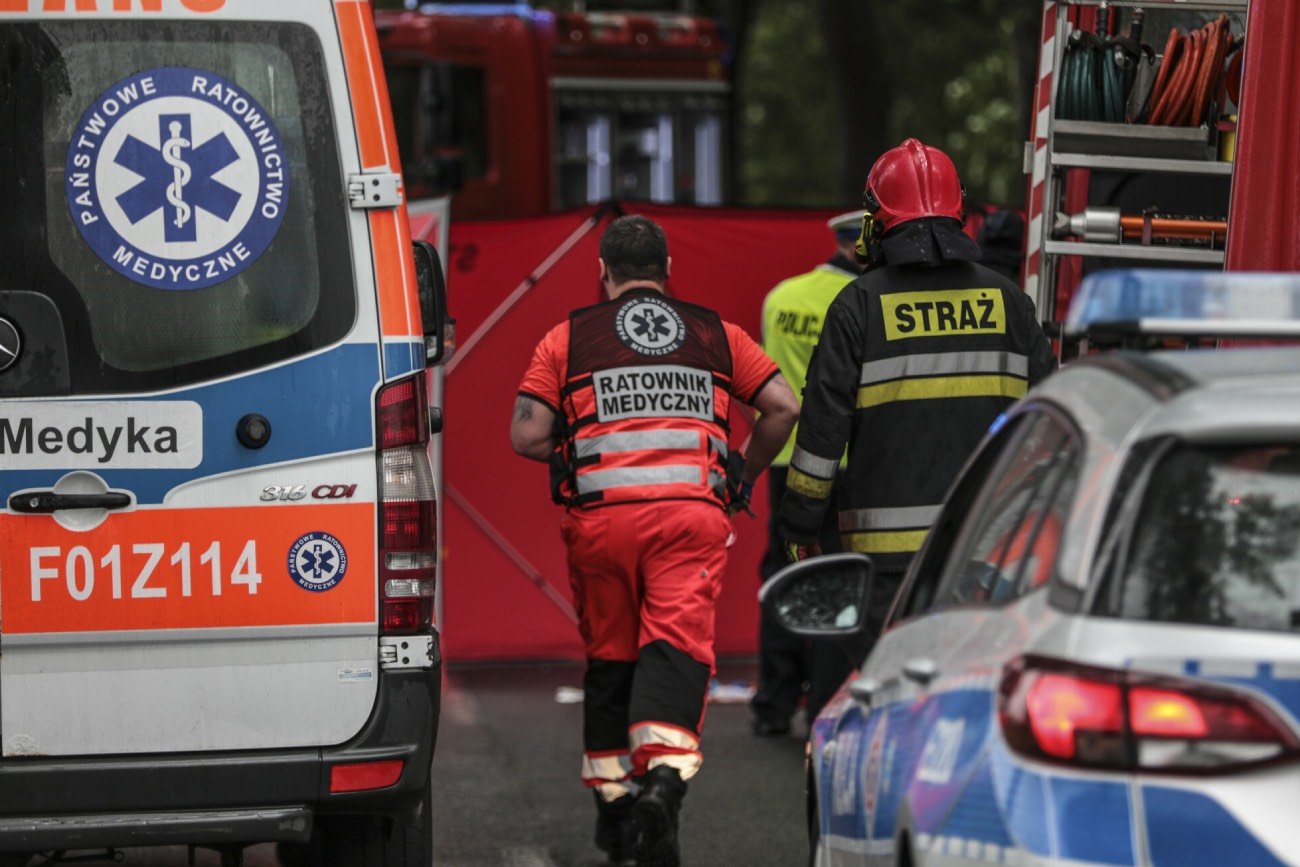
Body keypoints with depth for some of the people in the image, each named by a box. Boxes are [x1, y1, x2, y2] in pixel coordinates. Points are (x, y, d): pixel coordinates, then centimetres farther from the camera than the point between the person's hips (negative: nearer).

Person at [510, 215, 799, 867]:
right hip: (692, 514, 0)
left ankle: (613, 798, 21)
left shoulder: (569, 338, 12)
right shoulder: (714, 334, 16)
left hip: (602, 516, 0)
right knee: (676, 649, -8)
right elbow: (783, 406, 8)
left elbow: (525, 434, 3)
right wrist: (748, 473, 23)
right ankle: (663, 776, -31)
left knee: (609, 659, 14)